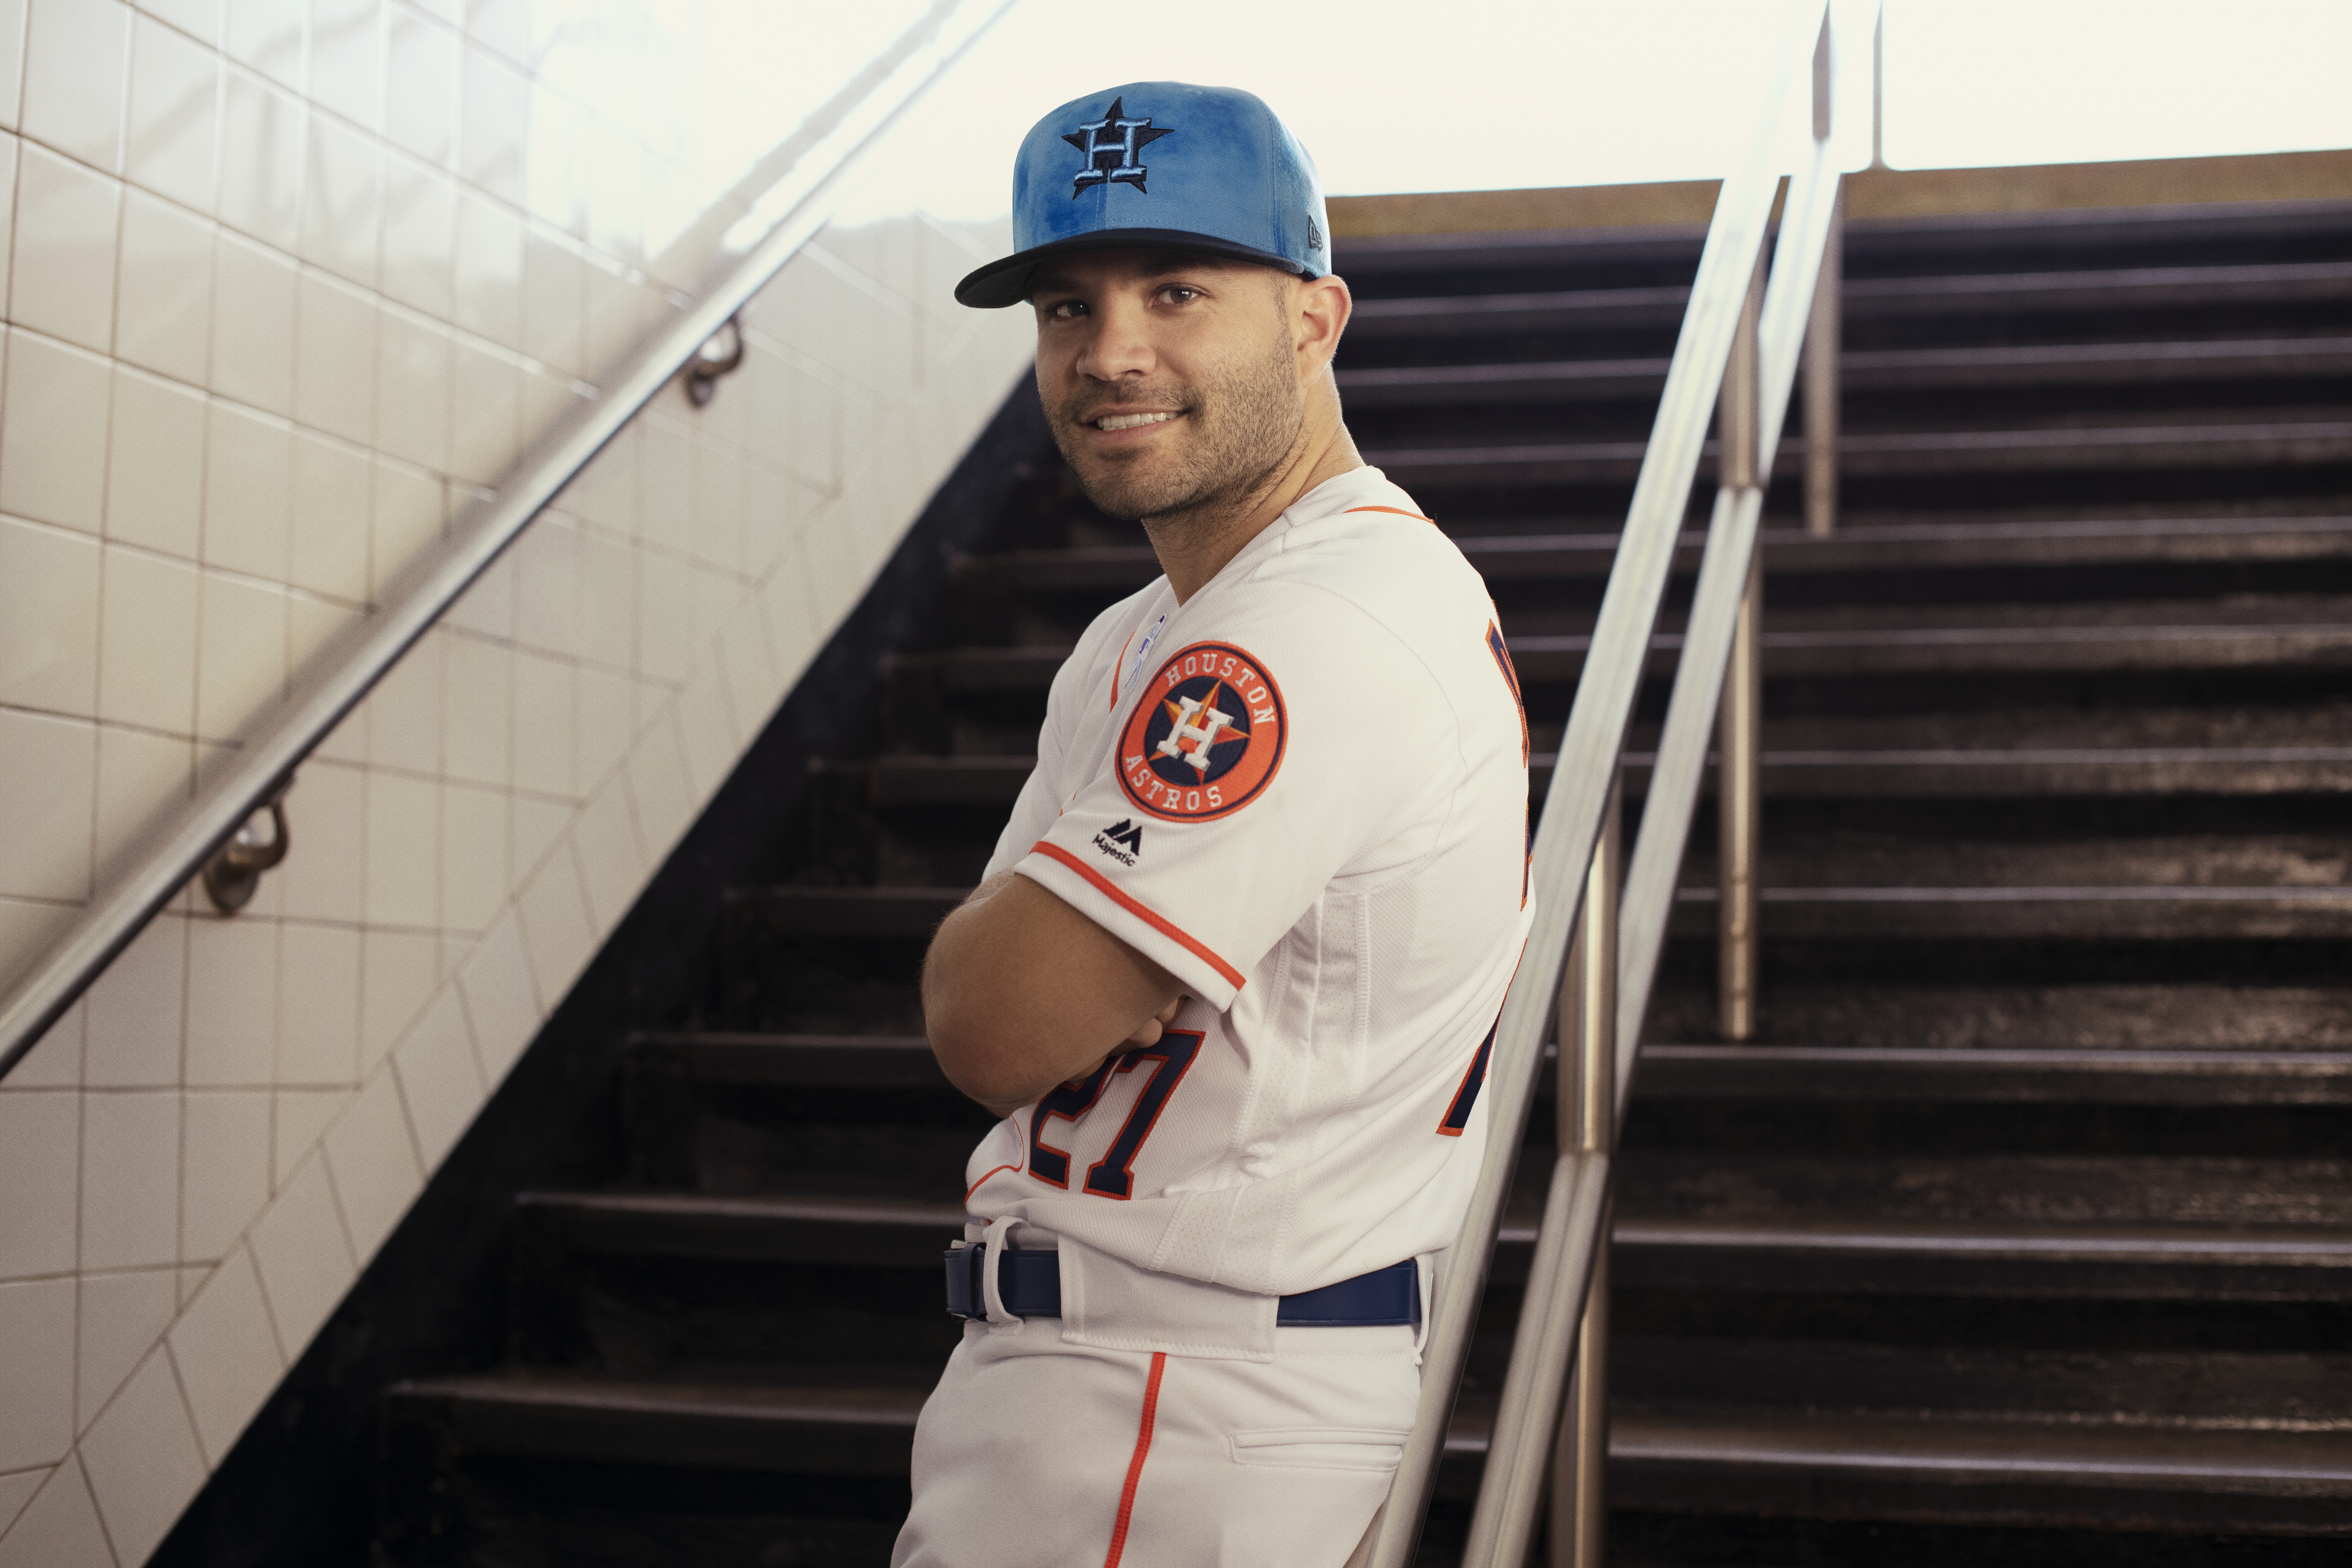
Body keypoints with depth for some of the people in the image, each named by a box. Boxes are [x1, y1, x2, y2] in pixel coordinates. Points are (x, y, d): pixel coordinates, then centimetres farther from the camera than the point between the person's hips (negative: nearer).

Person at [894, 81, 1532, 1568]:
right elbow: (982, 1002, 11)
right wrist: (1030, 929, -8)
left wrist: (1000, 934, -3)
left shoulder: (1319, 628, -23)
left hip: (1182, 1422, -9)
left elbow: (994, 1026, -22)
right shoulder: (1136, 642, 12)